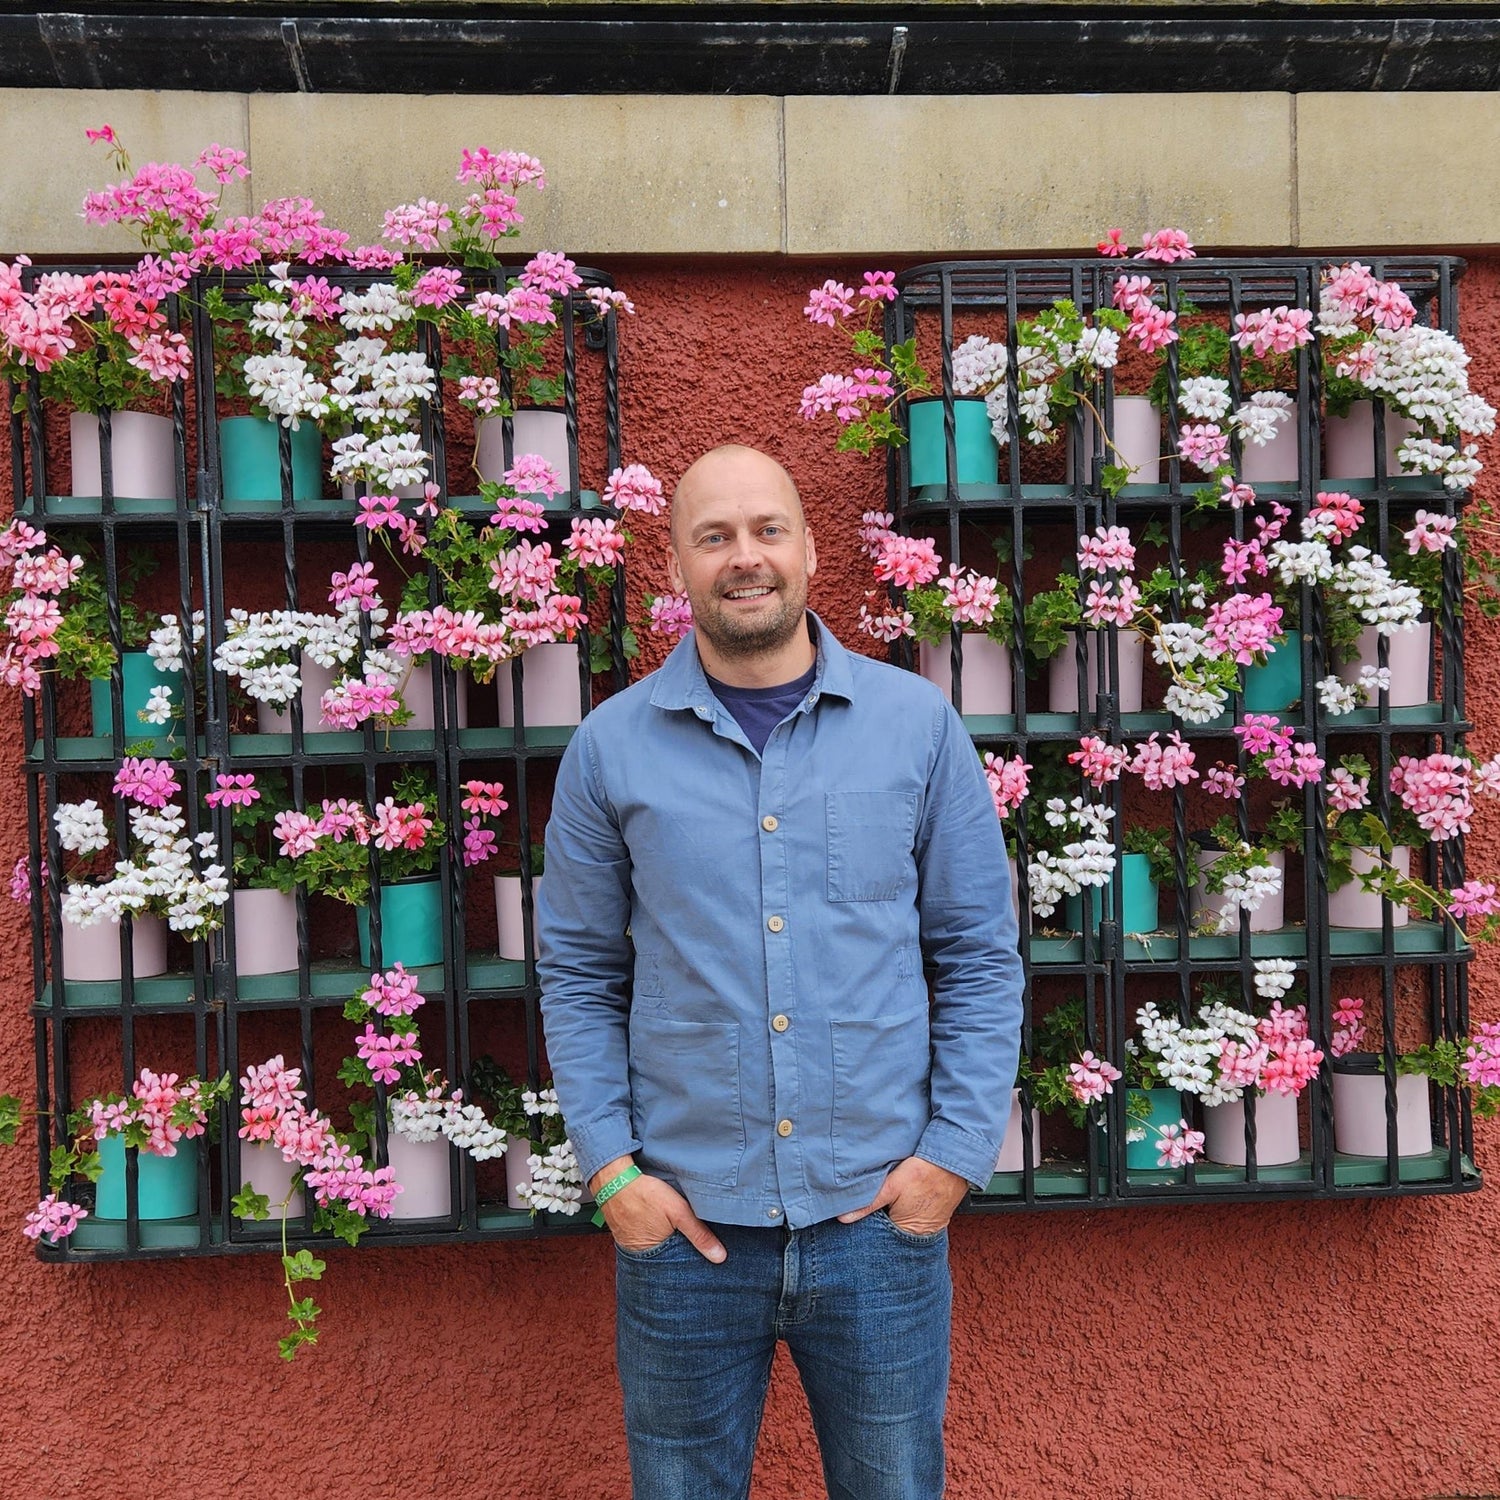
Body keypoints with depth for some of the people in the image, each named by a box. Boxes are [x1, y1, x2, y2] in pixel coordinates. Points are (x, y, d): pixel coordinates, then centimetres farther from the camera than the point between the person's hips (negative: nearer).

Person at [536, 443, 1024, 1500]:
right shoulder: (611, 747, -2)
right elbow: (578, 976, 3)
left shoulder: (918, 724, -2)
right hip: (685, 1225, 0)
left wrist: (957, 1154, -5)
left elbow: (982, 956, 1)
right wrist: (611, 1168, -4)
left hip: (882, 1217, 0)